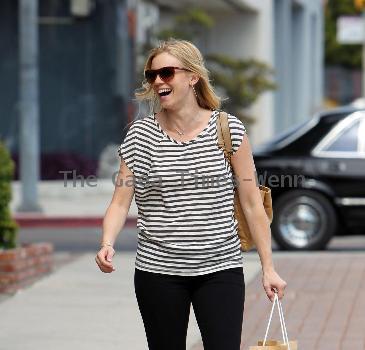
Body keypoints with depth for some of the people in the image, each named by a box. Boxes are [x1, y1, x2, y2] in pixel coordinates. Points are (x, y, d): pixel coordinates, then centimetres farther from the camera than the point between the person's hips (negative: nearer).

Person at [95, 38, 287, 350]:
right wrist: (108, 244, -22)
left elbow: (252, 204, 2)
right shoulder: (141, 134, 1)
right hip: (158, 272, 1)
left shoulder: (229, 130, -1)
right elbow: (120, 202, -2)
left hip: (221, 269, -1)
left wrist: (268, 268, 0)